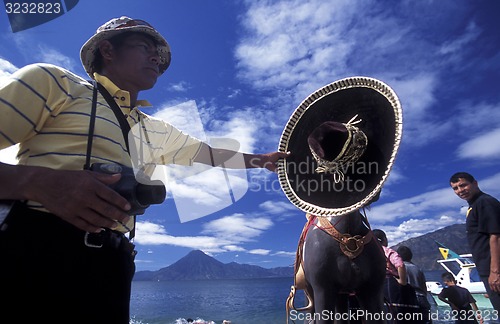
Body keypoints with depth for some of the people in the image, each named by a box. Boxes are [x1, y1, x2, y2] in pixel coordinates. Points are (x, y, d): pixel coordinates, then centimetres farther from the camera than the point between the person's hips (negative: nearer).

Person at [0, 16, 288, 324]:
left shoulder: (157, 131, 19)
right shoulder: (51, 81, 2)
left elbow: (210, 154, 31)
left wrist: (265, 159, 34)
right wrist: (38, 182, -24)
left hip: (109, 264, 5)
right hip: (30, 246, -4)